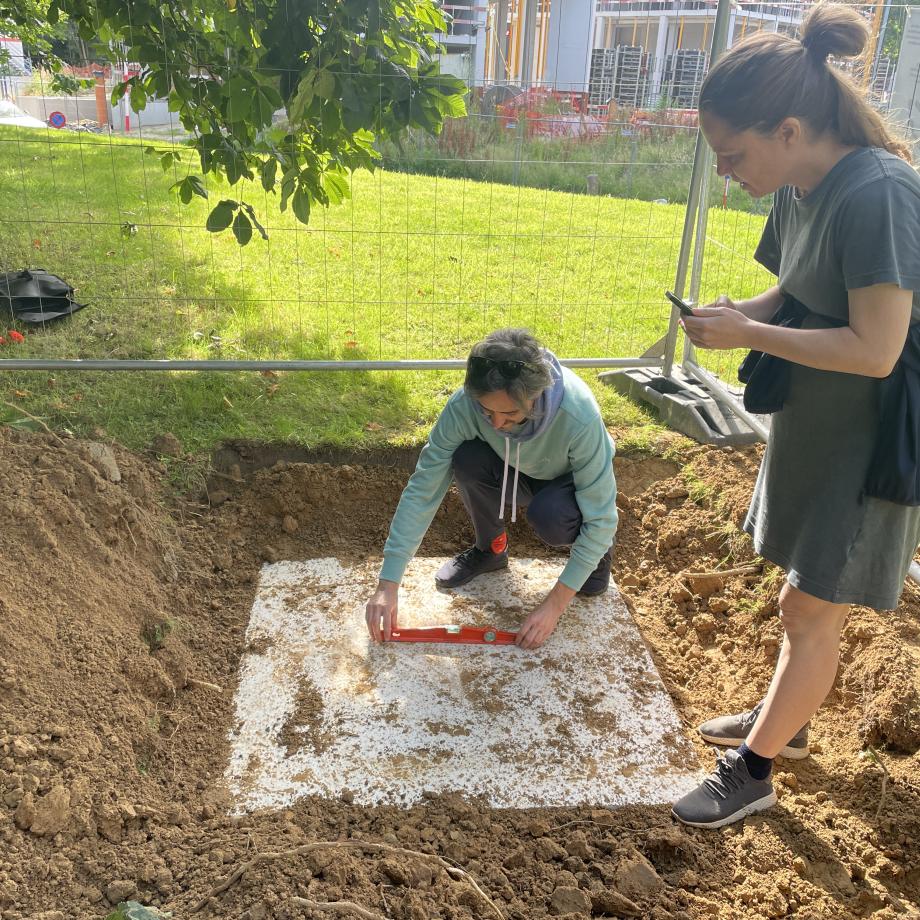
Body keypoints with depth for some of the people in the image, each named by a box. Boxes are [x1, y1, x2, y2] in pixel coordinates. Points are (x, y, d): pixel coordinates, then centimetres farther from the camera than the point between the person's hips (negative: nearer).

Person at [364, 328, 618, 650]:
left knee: (548, 518, -36)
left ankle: (598, 546, 0)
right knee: (468, 459, -30)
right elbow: (422, 490, -26)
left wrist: (554, 605, -33)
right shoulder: (464, 404, -32)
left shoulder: (579, 415, -39)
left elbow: (601, 517, -32)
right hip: (516, 477, 3)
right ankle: (490, 549, -1)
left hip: (571, 483, -2)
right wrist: (388, 583, -30)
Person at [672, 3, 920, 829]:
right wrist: (741, 314, -8)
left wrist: (748, 334, -23)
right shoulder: (800, 192, 0)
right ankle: (785, 721, 40)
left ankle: (752, 774, 17)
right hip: (813, 422, 8)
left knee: (811, 605, 2)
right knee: (808, 595, 21)